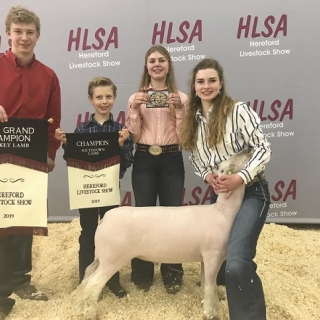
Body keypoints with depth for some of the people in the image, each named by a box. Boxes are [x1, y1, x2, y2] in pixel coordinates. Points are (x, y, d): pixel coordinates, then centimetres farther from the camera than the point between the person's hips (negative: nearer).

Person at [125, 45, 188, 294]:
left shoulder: (181, 97, 5)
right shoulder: (137, 98, 8)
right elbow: (133, 136, 1)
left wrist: (179, 110, -12)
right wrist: (134, 109, -11)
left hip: (171, 161, 0)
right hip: (144, 161, 1)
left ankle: (172, 274, 22)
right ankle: (142, 274, 23)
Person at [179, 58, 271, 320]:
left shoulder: (238, 110, -12)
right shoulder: (194, 119, 6)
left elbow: (263, 148, -14)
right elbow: (195, 158, 11)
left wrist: (240, 178, -23)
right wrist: (207, 175, -9)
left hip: (251, 192, -7)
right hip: (220, 194, 7)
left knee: (236, 263, -24)